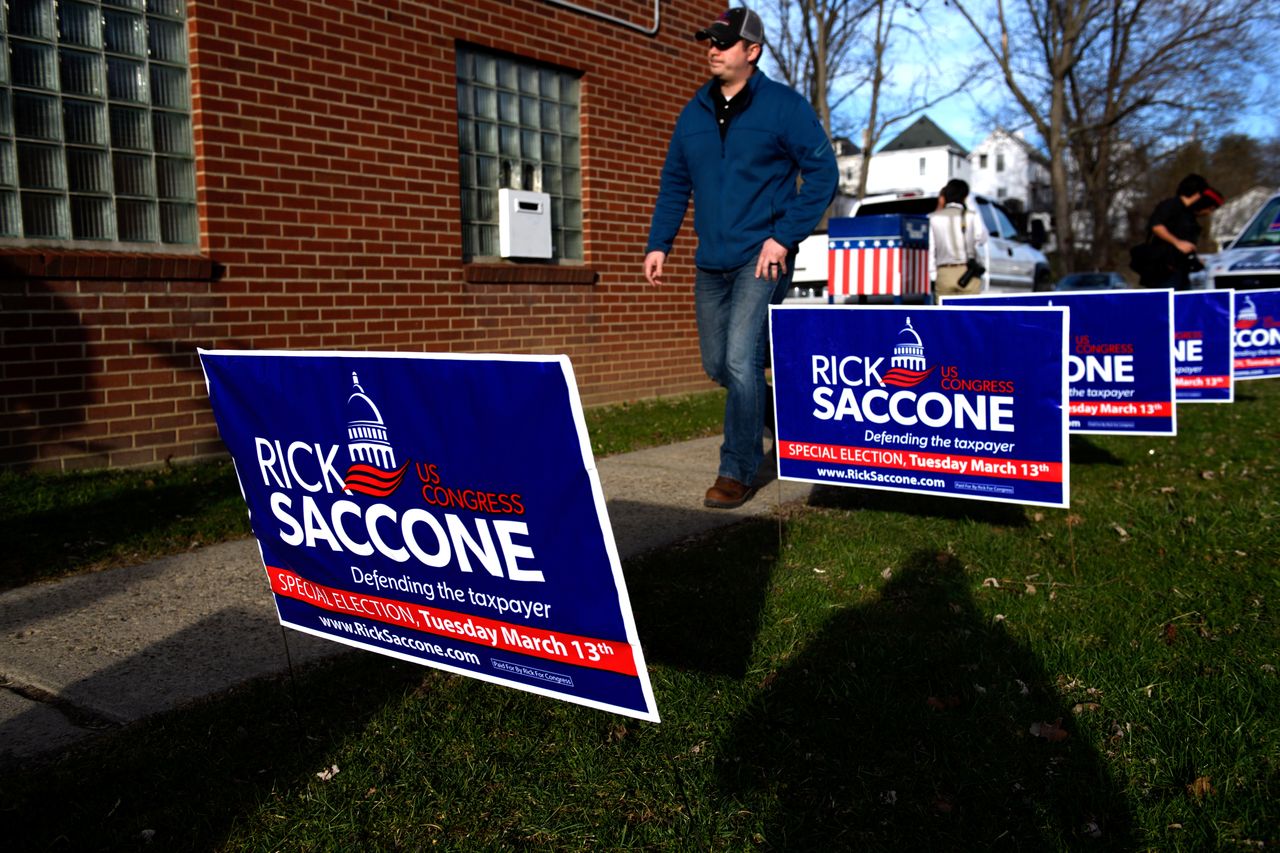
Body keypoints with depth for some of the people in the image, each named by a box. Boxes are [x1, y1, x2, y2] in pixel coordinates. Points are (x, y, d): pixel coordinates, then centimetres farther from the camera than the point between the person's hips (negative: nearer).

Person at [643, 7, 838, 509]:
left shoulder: (783, 106, -4)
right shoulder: (694, 113, 11)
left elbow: (823, 172, -6)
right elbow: (674, 182, 16)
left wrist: (785, 237, -14)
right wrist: (658, 244, 6)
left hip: (761, 257, -6)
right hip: (711, 261, 6)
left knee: (740, 361, -14)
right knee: (717, 365, 11)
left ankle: (737, 471, -2)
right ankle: (777, 418, 37)